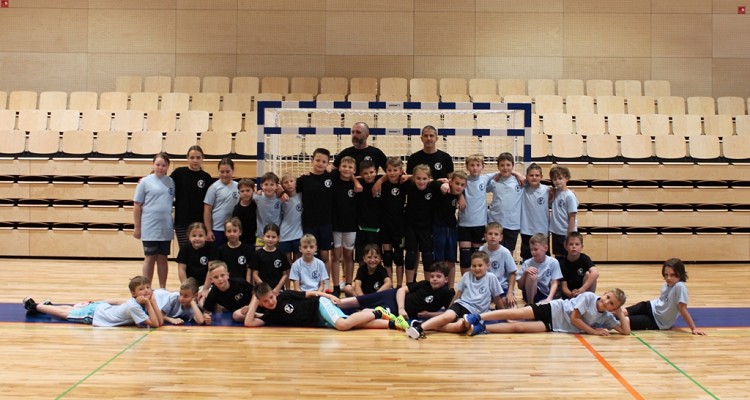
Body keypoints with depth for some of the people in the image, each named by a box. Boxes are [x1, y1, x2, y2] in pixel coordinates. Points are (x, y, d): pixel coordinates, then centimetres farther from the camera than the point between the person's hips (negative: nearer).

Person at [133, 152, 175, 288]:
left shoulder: (171, 182, 5)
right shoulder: (145, 182, -3)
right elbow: (137, 205, -1)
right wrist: (136, 227, -3)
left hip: (166, 228, 3)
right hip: (150, 228, -3)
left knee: (162, 258, 10)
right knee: (150, 258, 4)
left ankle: (162, 289, 19)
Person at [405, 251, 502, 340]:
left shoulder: (491, 278, 2)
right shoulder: (467, 276, 11)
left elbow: (497, 299, 10)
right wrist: (449, 309, 19)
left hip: (474, 313, -2)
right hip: (460, 304, 3)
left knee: (460, 326, -35)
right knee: (447, 316, -32)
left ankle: (429, 326, -34)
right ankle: (420, 327, -43)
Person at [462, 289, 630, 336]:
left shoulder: (607, 318, 1)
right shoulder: (589, 297, -13)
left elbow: (626, 331, -2)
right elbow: (574, 318, -15)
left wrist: (621, 314, -9)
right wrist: (593, 331, -14)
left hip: (555, 326, 2)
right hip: (554, 310, -2)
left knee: (518, 327, -13)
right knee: (515, 314, -17)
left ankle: (480, 328, -16)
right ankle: (476, 318, -13)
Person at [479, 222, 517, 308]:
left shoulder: (505, 252, -13)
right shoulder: (482, 250, -6)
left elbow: (512, 273, -6)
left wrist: (510, 293, -12)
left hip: (502, 286, -2)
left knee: (507, 303, -25)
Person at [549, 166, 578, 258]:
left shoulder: (569, 195, -15)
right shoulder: (555, 192, 3)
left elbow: (572, 217, -15)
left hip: (567, 234, -6)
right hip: (556, 232, 6)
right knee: (558, 257, 16)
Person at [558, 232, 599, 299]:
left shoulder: (584, 258, -12)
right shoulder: (563, 263, -11)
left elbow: (595, 273, -32)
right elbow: (564, 286, -14)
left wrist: (582, 290, -42)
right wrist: (571, 294, -38)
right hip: (569, 294, -1)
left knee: (588, 274, -23)